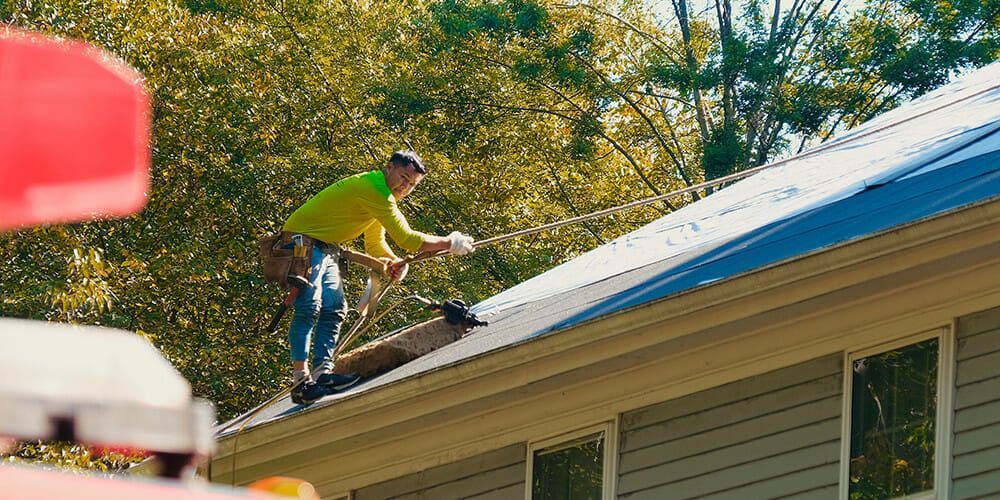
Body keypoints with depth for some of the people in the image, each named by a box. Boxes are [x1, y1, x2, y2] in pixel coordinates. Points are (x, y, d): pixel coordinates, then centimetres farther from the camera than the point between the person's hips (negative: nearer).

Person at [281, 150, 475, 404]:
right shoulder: (373, 190, -23)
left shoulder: (379, 194, 12)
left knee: (333, 309, -3)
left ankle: (322, 374, -12)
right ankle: (301, 381, -29)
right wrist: (450, 243, -17)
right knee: (309, 307, -21)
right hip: (302, 242, -11)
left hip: (326, 250, 11)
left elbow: (375, 244, 16)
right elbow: (406, 239, -24)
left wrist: (393, 262, -5)